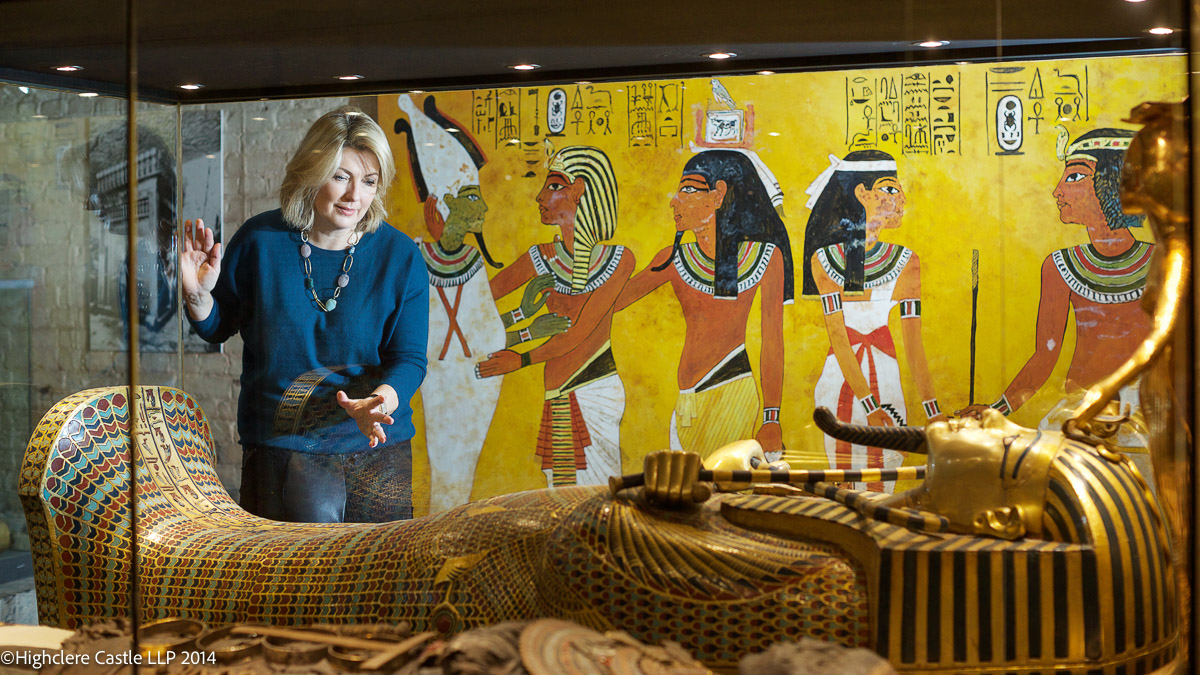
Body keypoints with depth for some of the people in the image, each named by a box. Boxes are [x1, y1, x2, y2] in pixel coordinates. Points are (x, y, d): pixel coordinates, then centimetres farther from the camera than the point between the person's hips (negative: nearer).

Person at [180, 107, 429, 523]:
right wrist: (198, 296, -12)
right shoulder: (260, 240, -4)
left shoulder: (400, 256, -4)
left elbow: (408, 358, -5)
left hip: (379, 450, 2)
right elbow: (218, 328, 10)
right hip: (280, 449, -1)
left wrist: (378, 402, -25)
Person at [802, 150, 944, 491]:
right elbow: (837, 337, -10)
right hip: (839, 380, -1)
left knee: (882, 485, 0)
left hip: (884, 377, 1)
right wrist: (869, 405, -17)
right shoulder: (824, 259, -4)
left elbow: (913, 342, -3)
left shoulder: (904, 262, 1)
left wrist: (933, 412, -10)